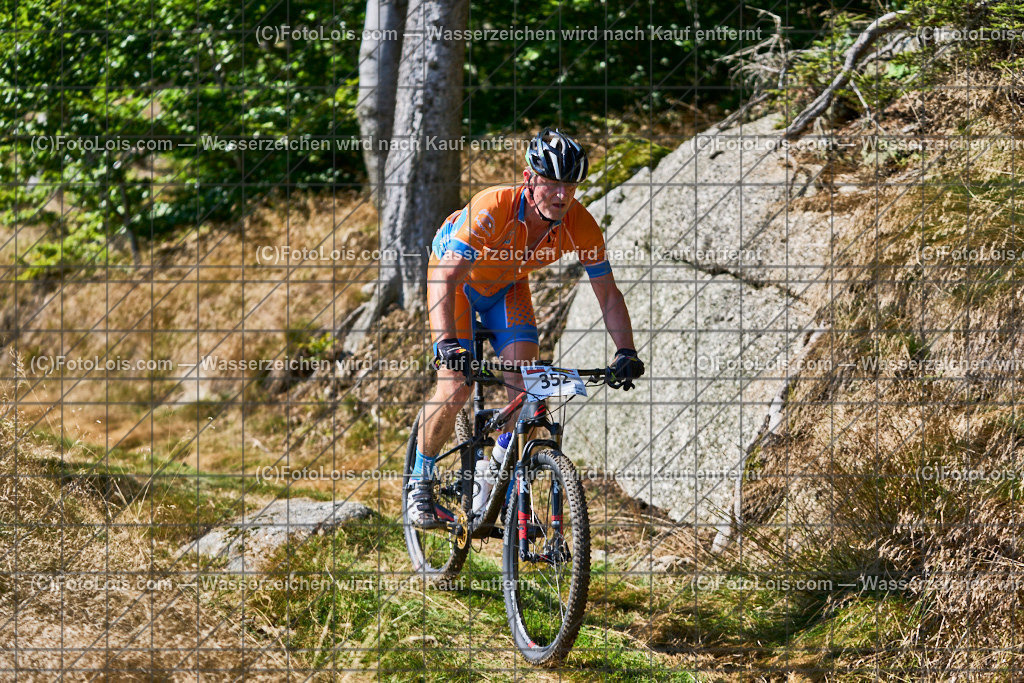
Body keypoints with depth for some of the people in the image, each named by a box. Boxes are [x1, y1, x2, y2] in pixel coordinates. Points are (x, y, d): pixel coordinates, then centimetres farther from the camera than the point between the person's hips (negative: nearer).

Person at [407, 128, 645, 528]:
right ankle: (420, 484, 4)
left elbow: (608, 294, -16)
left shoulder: (580, 226, -26)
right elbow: (446, 280, -44)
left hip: (508, 286, 4)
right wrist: (446, 343, -58)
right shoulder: (492, 209, -39)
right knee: (455, 388, -17)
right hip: (456, 277, -4)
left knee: (527, 386, -14)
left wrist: (626, 352, -30)